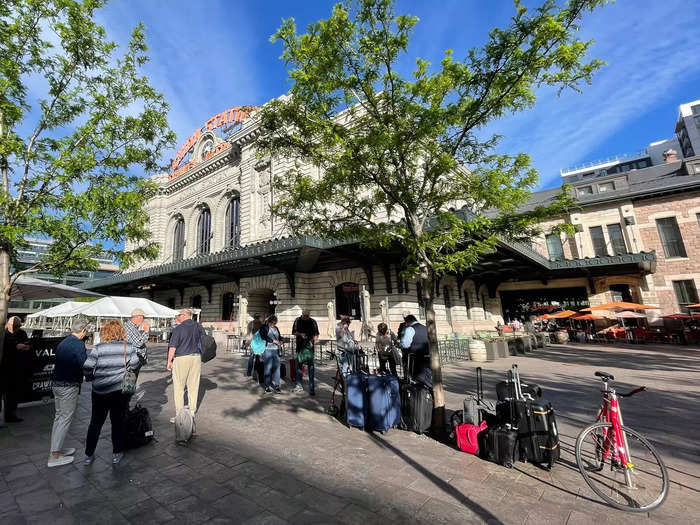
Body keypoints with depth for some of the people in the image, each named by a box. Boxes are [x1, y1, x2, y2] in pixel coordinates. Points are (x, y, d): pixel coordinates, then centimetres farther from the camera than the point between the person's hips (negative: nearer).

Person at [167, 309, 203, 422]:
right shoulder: (198, 326, 3)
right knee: (193, 386, 12)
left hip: (181, 358, -5)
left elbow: (172, 347, -12)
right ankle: (192, 411, 22)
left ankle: (180, 415, 9)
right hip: (196, 357, 5)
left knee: (179, 388, 5)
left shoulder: (178, 329, -11)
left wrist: (169, 361, 1)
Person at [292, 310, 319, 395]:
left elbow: (316, 334, 0)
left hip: (309, 347, -2)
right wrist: (300, 334, -15)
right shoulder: (298, 320, 3)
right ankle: (299, 386, 26)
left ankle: (312, 388, -1)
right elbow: (294, 332, 3)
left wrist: (312, 340, -17)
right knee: (299, 365, 11)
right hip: (300, 347, 2)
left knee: (311, 367, -7)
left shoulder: (313, 322, -1)